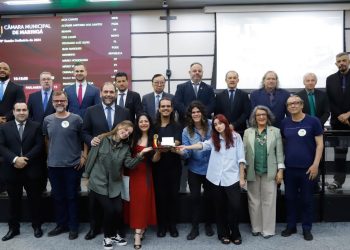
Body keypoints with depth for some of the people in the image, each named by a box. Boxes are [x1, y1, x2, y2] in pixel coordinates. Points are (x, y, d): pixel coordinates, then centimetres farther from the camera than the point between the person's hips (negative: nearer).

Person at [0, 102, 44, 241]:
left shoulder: (36, 126, 3)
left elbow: (39, 145, -5)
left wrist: (25, 159, -16)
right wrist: (15, 159, -18)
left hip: (31, 170, -1)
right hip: (12, 170, 1)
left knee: (34, 199, 9)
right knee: (14, 201, 12)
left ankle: (37, 226, 24)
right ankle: (13, 228, 26)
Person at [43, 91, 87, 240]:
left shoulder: (76, 119, -5)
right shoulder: (47, 120, 5)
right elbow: (46, 139, 16)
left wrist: (84, 156, -6)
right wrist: (48, 156, 12)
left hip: (73, 165, -3)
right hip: (53, 165, 3)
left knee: (71, 196, 6)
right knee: (57, 196, 13)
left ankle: (73, 227, 19)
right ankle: (61, 224, 28)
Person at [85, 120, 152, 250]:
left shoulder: (125, 147, 4)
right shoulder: (102, 140, -9)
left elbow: (129, 164, -7)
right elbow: (91, 156, -4)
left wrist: (140, 154, -21)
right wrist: (89, 174, 0)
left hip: (114, 184, 4)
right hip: (98, 182, -4)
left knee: (118, 210, 0)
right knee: (109, 210, -6)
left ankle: (114, 234, 28)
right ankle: (107, 237, 20)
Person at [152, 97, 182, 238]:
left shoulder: (176, 126, 3)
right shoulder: (154, 126, 4)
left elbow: (177, 142, -13)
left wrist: (168, 147, -34)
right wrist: (156, 152, -18)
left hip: (173, 166, 0)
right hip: (158, 166, 0)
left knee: (173, 195, 5)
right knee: (160, 195, 3)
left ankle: (172, 225, 18)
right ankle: (161, 225, 16)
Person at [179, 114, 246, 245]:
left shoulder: (236, 137, 1)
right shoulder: (214, 139, 8)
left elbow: (240, 158, 1)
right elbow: (203, 145, -11)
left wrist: (242, 177, -1)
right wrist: (186, 147, -26)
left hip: (232, 179, -2)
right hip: (216, 179, 2)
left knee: (234, 207, -2)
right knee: (220, 208, 10)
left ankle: (235, 234, 19)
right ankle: (223, 234, 25)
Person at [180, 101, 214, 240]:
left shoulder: (211, 125, -9)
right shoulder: (186, 131, -7)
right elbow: (187, 153, -13)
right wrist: (181, 151, -35)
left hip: (210, 168, 0)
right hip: (194, 170, 0)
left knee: (208, 197, 14)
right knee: (194, 197, 4)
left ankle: (208, 225, 34)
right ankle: (194, 228, 20)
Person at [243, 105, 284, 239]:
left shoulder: (275, 131, 4)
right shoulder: (248, 132, 7)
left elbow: (279, 152, 2)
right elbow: (244, 152, 4)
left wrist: (280, 170, -4)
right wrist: (243, 170, -1)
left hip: (269, 172, -1)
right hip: (252, 172, 2)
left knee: (268, 201, 3)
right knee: (254, 201, 9)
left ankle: (268, 229, 14)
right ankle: (256, 227, 22)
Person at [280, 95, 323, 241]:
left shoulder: (313, 121, -5)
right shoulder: (284, 123, 5)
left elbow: (319, 144, -5)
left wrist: (315, 164, -12)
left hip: (307, 168, -3)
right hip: (289, 168, 3)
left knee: (307, 200, 8)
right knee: (290, 198, 11)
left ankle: (307, 228, 23)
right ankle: (291, 226, 26)